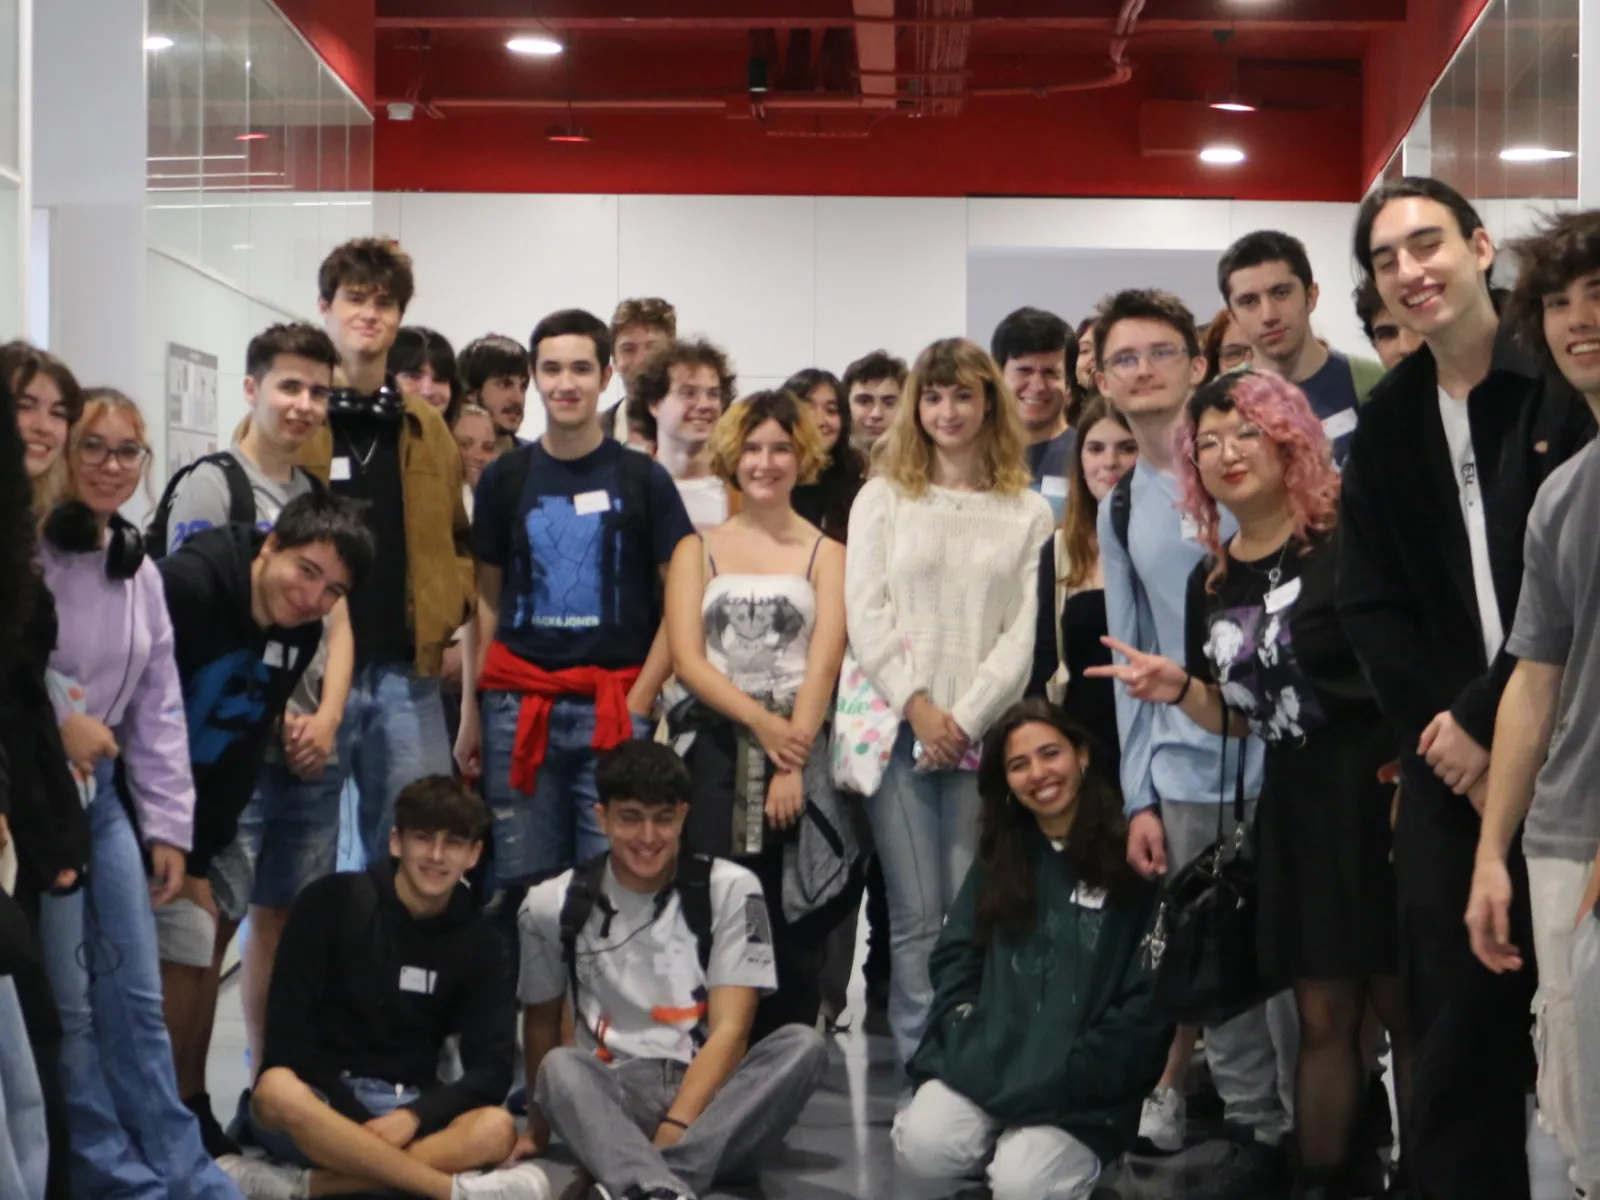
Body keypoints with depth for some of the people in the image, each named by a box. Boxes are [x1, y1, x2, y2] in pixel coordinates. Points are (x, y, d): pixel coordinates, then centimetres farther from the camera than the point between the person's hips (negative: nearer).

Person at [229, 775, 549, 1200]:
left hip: (408, 1112, 2)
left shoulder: (478, 944, 6)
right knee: (277, 1092, -37)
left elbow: (491, 1068, -1)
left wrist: (414, 1116, -19)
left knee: (495, 1130, -29)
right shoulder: (333, 902, -3)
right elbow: (288, 1031, -8)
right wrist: (365, 1125, -16)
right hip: (324, 1102, -2)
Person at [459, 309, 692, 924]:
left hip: (614, 709, -1)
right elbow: (487, 600, 13)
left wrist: (639, 702, -5)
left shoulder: (642, 479, 4)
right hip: (518, 710, 2)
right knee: (523, 887, 2)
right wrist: (471, 711, 7)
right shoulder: (504, 478, 9)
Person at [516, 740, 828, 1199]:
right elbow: (540, 1020, 17)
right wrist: (539, 1129, 18)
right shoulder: (553, 905, 3)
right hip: (611, 1098, 0)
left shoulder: (730, 890, -1)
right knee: (560, 1068, -32)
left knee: (802, 1046, -29)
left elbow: (730, 1031, -8)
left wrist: (673, 1129, -21)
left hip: (709, 1098, 0)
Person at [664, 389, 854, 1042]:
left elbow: (822, 666, -2)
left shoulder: (825, 554, 9)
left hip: (800, 750, -1)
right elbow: (686, 658, 2)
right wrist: (760, 721, -12)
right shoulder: (697, 550, 13)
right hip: (715, 749, 1)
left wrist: (791, 764, -14)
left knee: (792, 929, -1)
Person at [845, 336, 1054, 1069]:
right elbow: (865, 612, 3)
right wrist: (917, 706, -8)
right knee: (915, 915, -2)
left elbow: (1027, 629, 2)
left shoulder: (1028, 513, 9)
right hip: (898, 727, 0)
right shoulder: (883, 498, 11)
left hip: (986, 731, 0)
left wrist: (968, 716, -8)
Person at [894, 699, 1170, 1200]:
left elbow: (1151, 997, -6)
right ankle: (1001, 1138, 9)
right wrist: (967, 1045, -6)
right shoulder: (999, 858, 14)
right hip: (990, 1060, 4)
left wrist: (1068, 1077, -12)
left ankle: (1075, 1154, 7)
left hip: (1085, 1082, -4)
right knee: (922, 1148, -21)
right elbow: (954, 959, 13)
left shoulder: (1130, 859, -3)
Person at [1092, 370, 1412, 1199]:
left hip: (1380, 793, -6)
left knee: (1404, 1004, 0)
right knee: (1323, 1014, 11)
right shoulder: (1213, 579, 11)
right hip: (1295, 808, 6)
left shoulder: (1350, 538, -9)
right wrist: (1179, 690, -1)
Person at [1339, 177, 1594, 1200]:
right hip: (1454, 765, 4)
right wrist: (1441, 728, -5)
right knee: (1459, 1021, 6)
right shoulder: (1388, 423, 11)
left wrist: (1489, 719, -11)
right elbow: (1371, 606, 8)